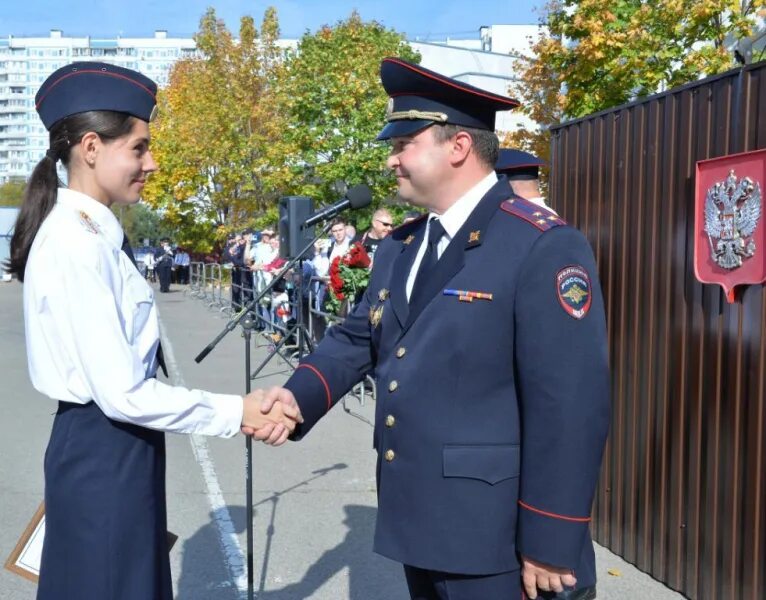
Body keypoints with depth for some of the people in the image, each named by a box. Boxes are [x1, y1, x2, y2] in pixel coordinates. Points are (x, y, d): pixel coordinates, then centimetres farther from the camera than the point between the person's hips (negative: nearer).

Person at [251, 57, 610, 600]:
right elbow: (358, 339, 11)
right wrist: (299, 395, -9)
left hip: (494, 538, -7)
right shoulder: (399, 248, 10)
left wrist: (551, 547, -18)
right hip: (419, 520, 8)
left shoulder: (544, 247, -16)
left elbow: (570, 406, -19)